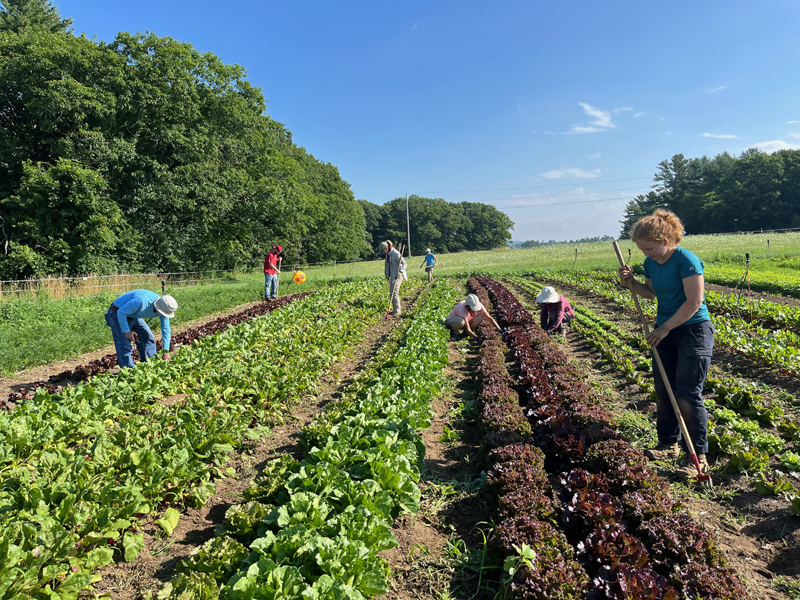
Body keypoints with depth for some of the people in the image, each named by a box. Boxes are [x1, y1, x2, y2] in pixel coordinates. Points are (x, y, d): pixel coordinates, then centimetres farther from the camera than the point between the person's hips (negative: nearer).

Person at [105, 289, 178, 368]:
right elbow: (121, 312, -28)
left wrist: (166, 351, -9)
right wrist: (126, 331, -22)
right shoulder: (141, 301, -39)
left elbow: (166, 329, -7)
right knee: (125, 345, -13)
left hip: (133, 316, 7)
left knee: (148, 338, 4)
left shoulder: (163, 308, -16)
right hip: (118, 314, -7)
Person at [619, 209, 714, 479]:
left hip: (693, 332, -8)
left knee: (688, 395, -6)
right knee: (663, 390, 12)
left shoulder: (686, 261, -19)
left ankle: (698, 457, 6)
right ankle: (668, 444, 27)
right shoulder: (651, 263, 4)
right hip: (665, 332, 8)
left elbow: (694, 302, -22)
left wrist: (664, 329, -19)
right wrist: (631, 282, 0)